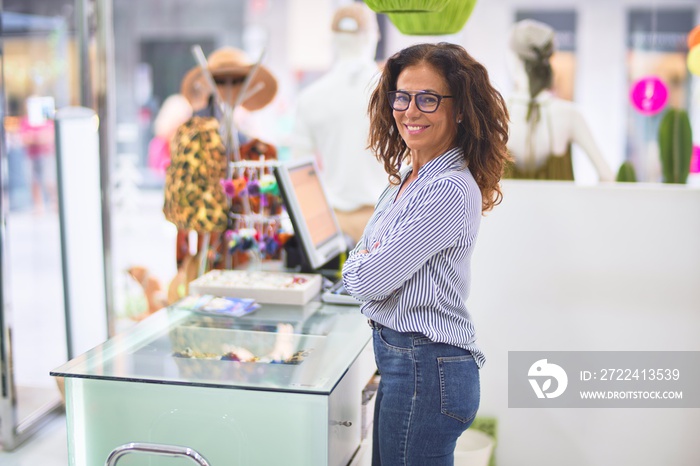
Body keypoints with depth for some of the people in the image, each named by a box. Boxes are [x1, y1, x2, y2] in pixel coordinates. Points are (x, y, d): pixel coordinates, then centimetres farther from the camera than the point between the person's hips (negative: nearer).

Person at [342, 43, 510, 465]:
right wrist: (370, 260, -7)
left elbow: (369, 280, -21)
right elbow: (362, 277, 14)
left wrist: (361, 262, 0)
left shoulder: (449, 190, -22)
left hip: (426, 370, -10)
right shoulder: (409, 177, 10)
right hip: (405, 361, 10)